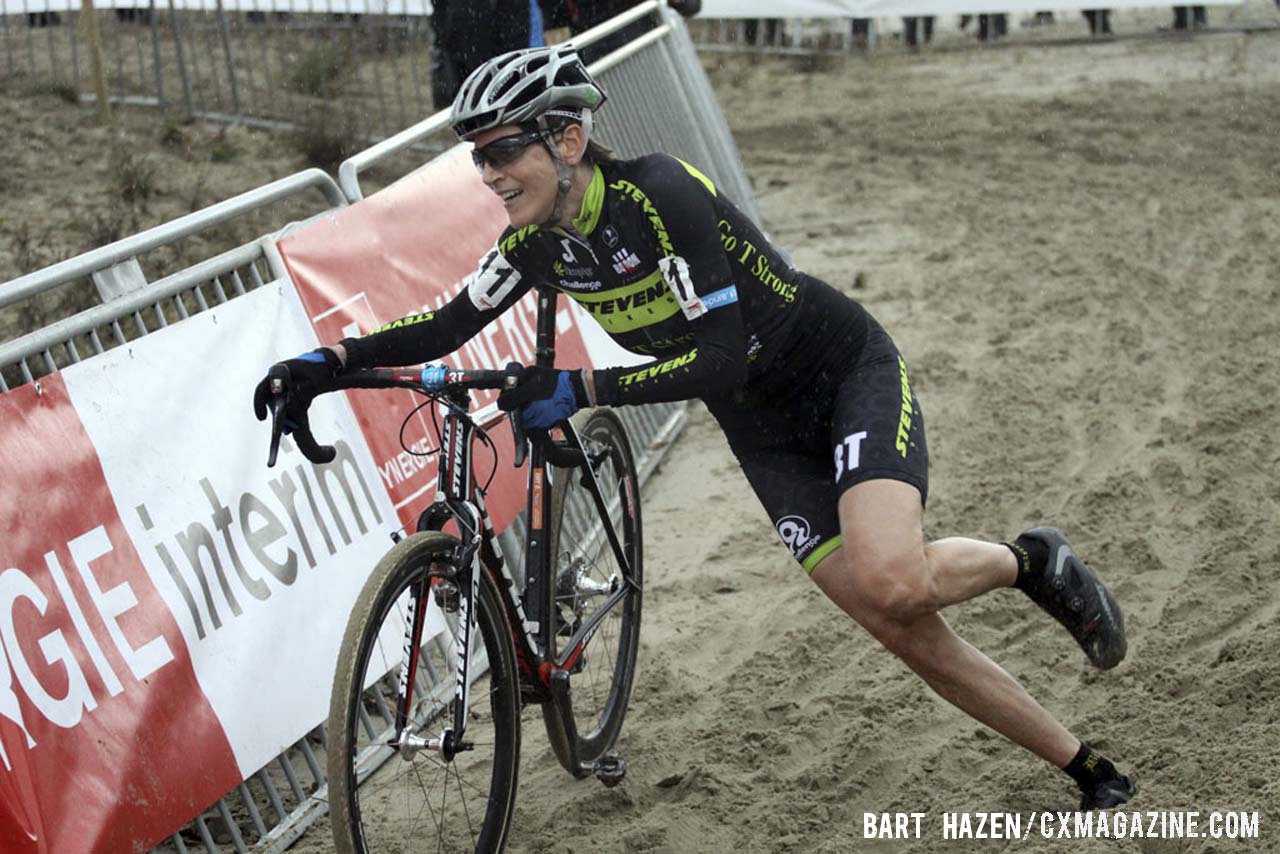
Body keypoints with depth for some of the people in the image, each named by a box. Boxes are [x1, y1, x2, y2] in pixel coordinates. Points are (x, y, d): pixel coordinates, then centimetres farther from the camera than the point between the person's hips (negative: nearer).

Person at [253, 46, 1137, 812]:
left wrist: (578, 388, -36)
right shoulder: (539, 242, -7)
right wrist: (331, 358, -11)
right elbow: (450, 324, 3)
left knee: (890, 580, -31)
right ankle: (1089, 771, 15)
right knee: (906, 632, 0)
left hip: (849, 371, -6)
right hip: (767, 428, 6)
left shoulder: (661, 194, -28)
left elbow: (721, 356, -31)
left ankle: (1029, 560, 3)